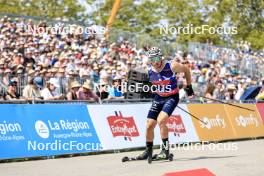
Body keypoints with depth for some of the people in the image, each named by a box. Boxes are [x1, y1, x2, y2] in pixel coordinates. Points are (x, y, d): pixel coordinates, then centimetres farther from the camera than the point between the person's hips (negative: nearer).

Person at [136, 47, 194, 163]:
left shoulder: (171, 66, -20)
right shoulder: (149, 70, -8)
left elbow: (186, 70, -2)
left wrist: (189, 87, 2)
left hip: (171, 98, -5)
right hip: (158, 98, 5)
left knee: (161, 121, -25)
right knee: (149, 125, 3)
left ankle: (165, 150, -14)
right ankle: (148, 151, 25)